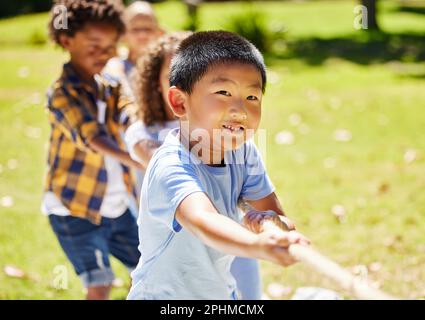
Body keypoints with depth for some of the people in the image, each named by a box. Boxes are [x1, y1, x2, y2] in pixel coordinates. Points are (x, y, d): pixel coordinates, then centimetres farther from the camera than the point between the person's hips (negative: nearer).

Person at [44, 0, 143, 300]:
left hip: (116, 207, 7)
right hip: (75, 209, -7)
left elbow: (132, 118, -15)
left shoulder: (110, 83, 4)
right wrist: (145, 164, -50)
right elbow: (94, 139, -35)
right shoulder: (63, 94, -19)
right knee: (100, 286, -12)